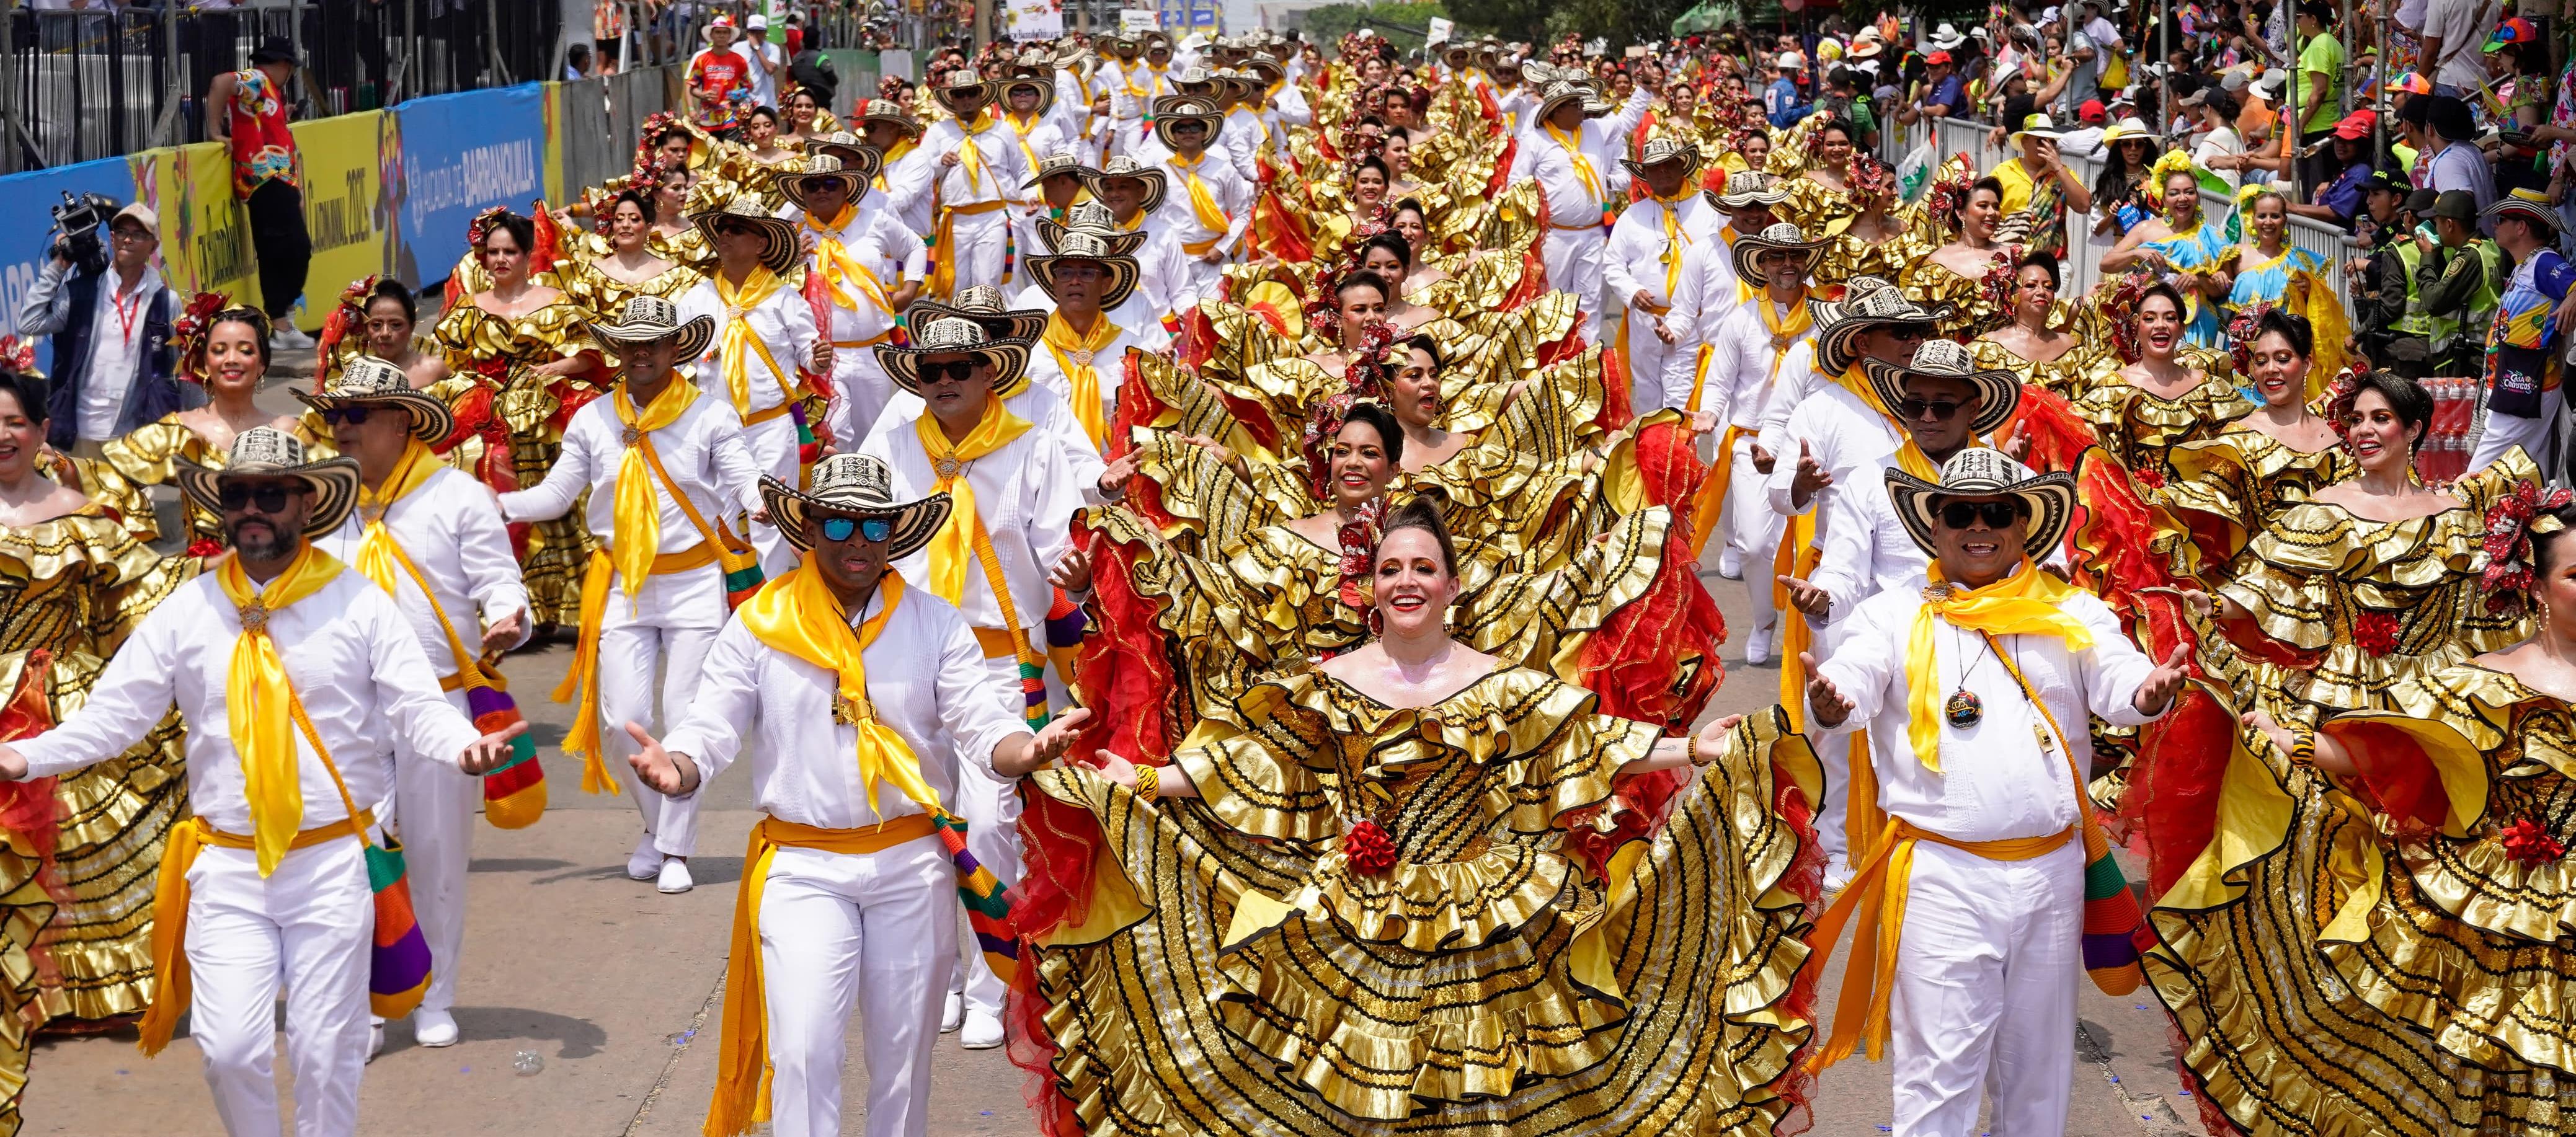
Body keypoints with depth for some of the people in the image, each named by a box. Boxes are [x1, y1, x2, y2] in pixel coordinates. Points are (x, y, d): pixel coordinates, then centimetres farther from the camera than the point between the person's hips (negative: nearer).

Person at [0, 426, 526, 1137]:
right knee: (230, 1049, -5)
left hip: (333, 864, -1)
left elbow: (418, 707, -5)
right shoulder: (186, 612, 4)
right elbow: (113, 713, 3)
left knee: (327, 1051, 5)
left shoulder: (360, 605, 0)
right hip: (226, 866, 1)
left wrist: (462, 747, -27)